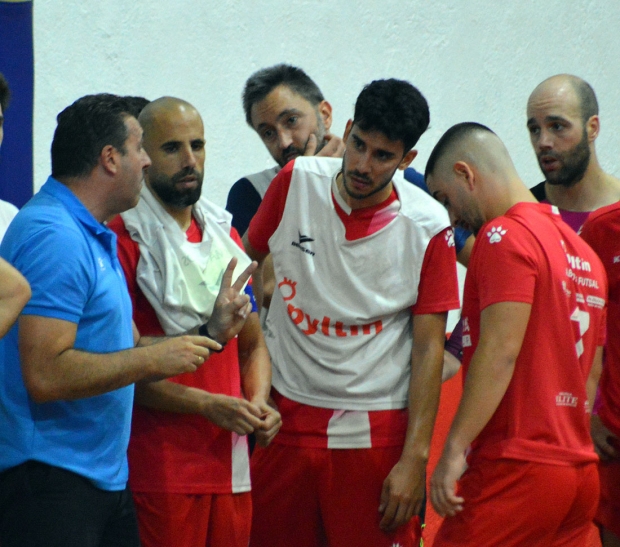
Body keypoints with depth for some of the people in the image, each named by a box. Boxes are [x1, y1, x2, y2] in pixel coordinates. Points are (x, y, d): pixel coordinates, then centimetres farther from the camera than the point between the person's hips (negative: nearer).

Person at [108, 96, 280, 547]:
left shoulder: (226, 236, 17)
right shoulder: (124, 240, -7)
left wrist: (258, 402, 1)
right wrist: (205, 404, -17)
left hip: (230, 466, 6)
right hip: (158, 470, -6)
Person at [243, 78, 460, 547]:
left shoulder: (427, 227, -8)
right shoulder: (297, 183, -2)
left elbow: (429, 348, -6)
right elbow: (246, 261, 13)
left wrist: (415, 459, -10)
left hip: (375, 433, -2)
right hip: (286, 420, 3)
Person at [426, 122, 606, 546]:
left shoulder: (505, 236, -8)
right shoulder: (581, 250, 18)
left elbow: (500, 352, -17)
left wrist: (455, 448, -18)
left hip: (517, 465, -9)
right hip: (580, 467, 9)